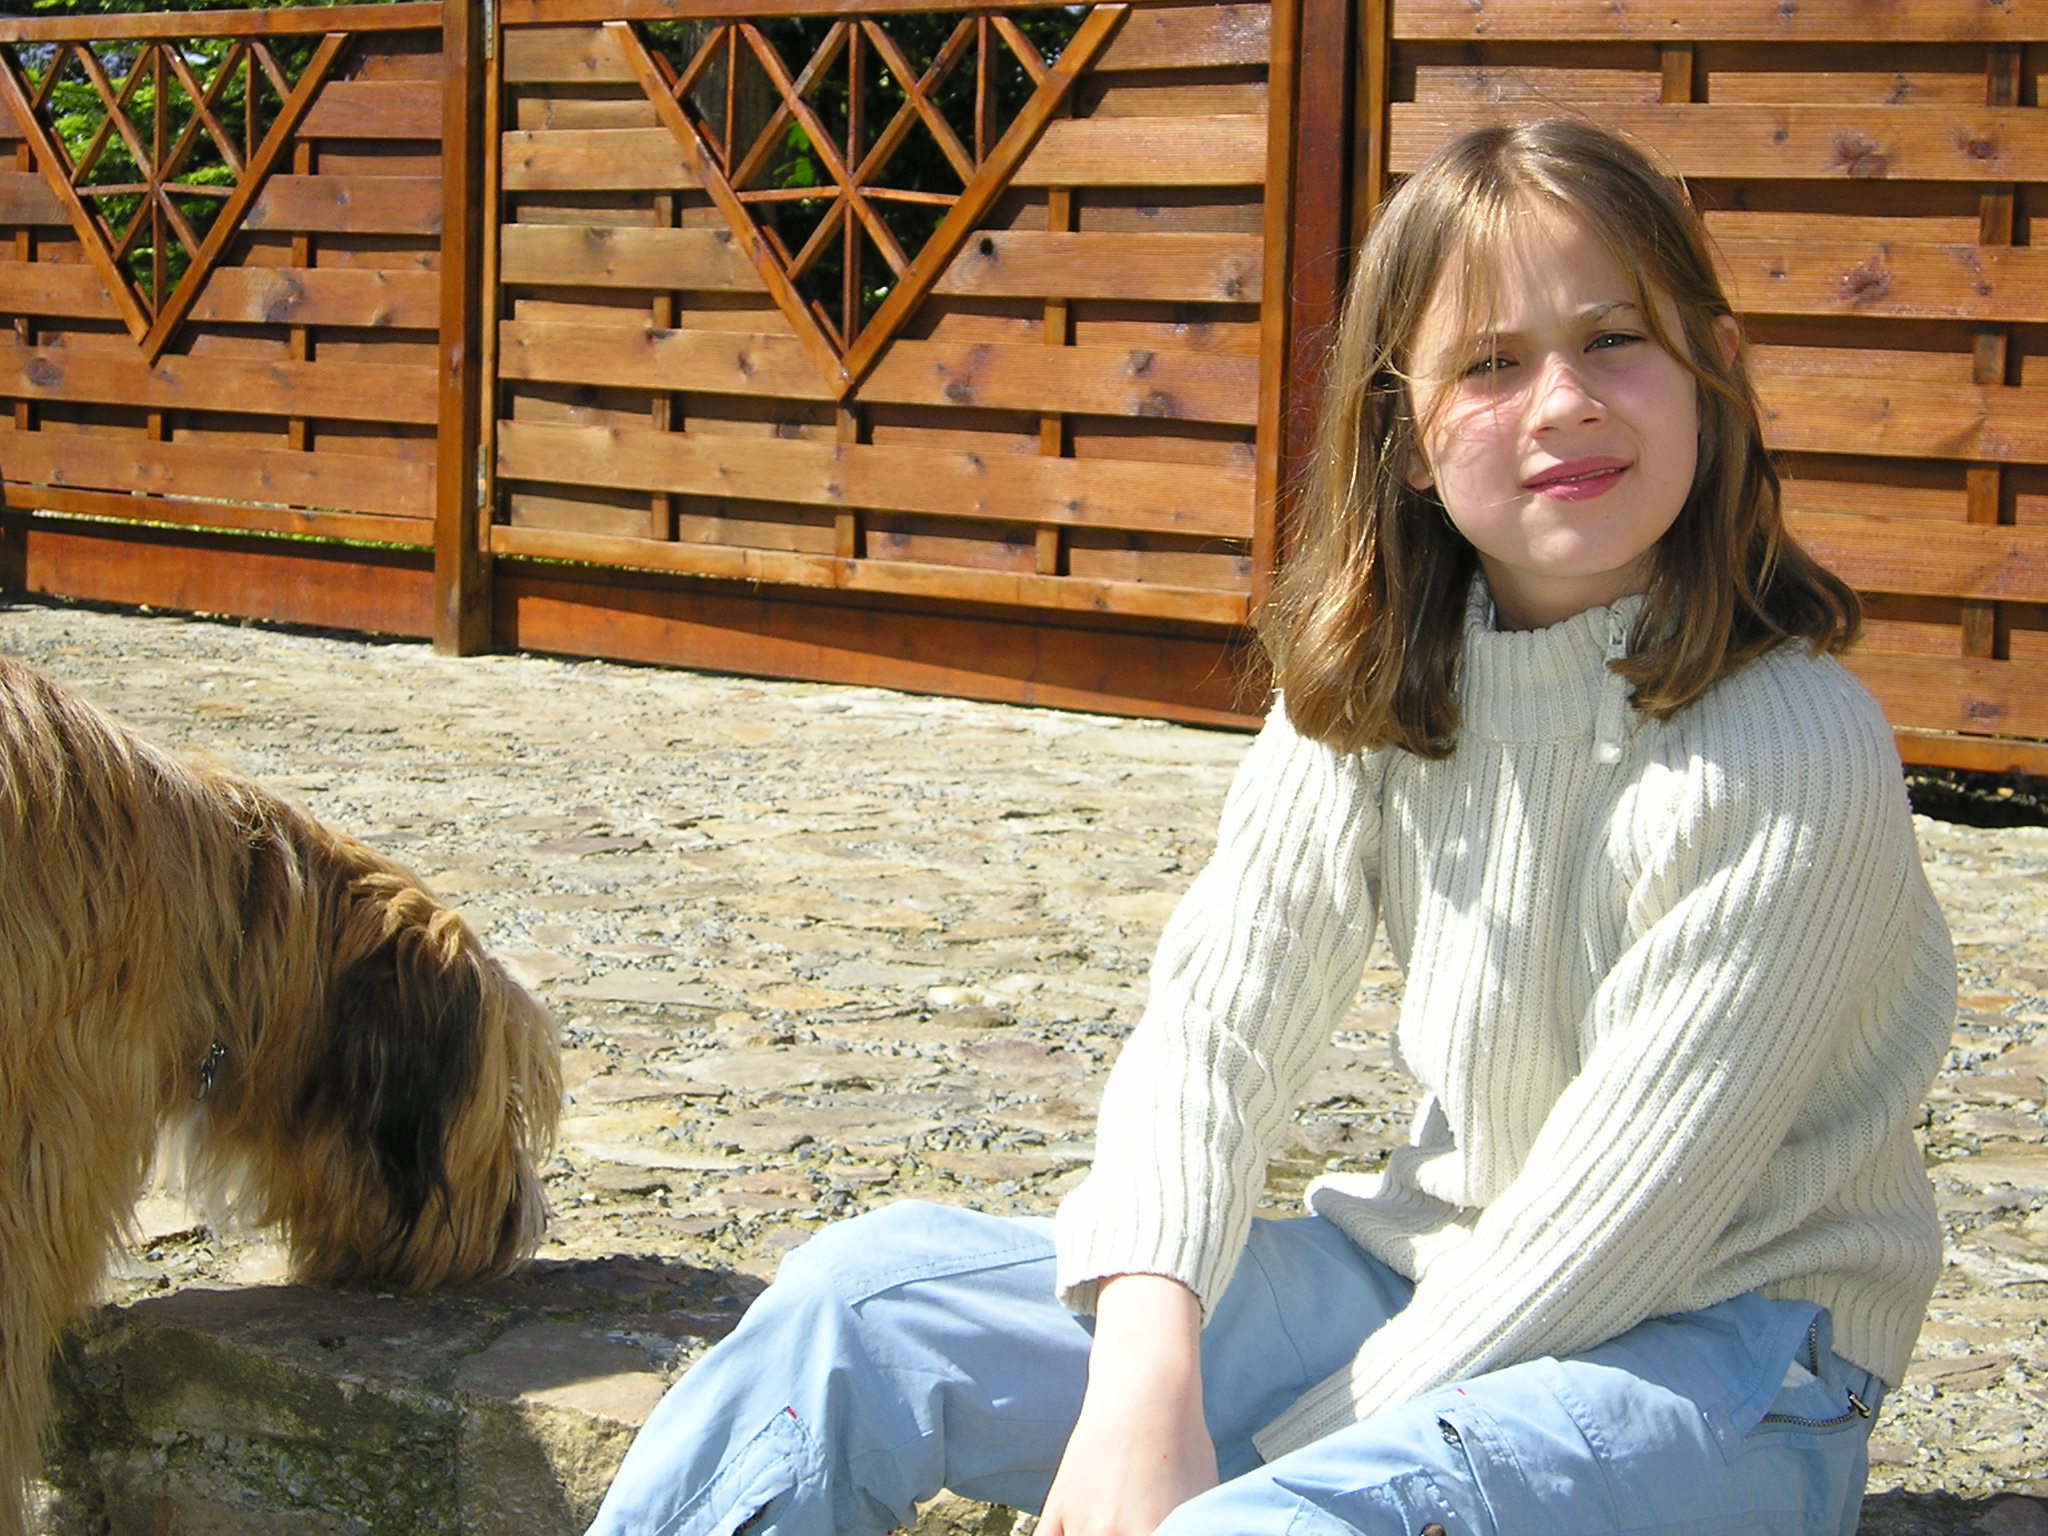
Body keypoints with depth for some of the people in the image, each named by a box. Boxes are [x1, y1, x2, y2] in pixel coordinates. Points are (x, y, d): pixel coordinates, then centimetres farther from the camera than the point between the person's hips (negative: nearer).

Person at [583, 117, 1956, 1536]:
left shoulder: (1792, 759, -20)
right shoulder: (1372, 687, -1)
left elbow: (1621, 1217, -19)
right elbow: (1219, 1015, -7)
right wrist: (1145, 1369, -25)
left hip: (1726, 1358, -6)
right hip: (1440, 1283, 6)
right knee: (867, 1297, -6)